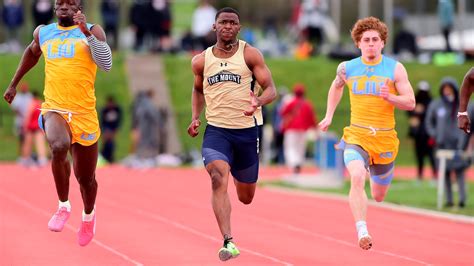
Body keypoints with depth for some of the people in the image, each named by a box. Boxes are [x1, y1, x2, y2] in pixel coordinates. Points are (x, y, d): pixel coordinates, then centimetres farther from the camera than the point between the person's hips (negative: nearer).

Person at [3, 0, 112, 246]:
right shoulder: (43, 32, 10)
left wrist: (86, 32, -24)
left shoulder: (92, 31, -1)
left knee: (86, 178, 13)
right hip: (54, 110, 1)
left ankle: (88, 215, 47)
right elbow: (32, 52, 33)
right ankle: (63, 206, -13)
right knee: (59, 147, -34)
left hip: (84, 115, -1)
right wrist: (13, 84, 35)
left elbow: (106, 64, -16)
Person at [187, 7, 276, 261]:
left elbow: (270, 89, -7)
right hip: (216, 131, 0)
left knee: (246, 198, 14)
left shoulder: (249, 54, -4)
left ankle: (239, 176, 54)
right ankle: (228, 242, -32)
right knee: (218, 179, -28)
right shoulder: (201, 60, 4)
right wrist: (195, 117, 7)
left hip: (246, 131, 0)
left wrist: (258, 102, -29)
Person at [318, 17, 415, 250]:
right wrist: (329, 115, 21)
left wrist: (390, 98, -21)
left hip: (385, 138, 1)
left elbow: (410, 103, -3)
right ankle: (362, 232, -34)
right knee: (357, 178, -31)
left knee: (378, 196, 16)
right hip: (356, 136, -1)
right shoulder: (347, 68, 4)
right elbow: (336, 86, 27)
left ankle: (374, 172, 54)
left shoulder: (395, 69, -1)